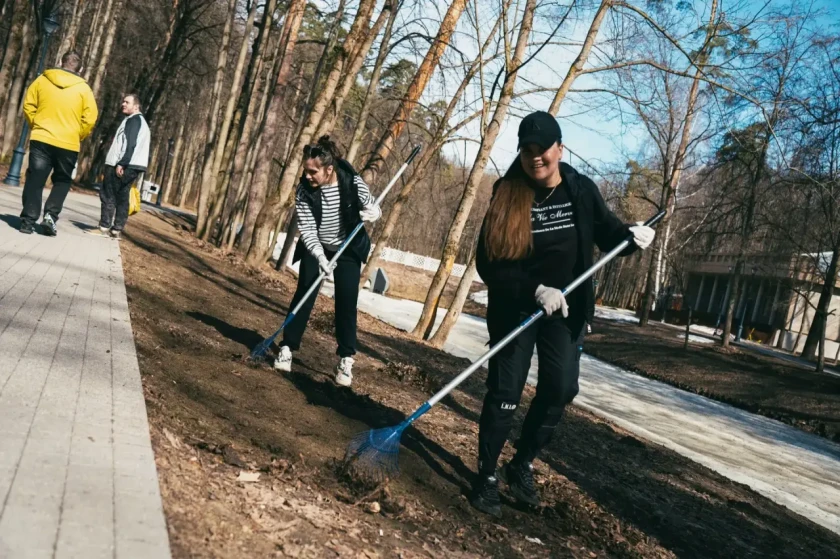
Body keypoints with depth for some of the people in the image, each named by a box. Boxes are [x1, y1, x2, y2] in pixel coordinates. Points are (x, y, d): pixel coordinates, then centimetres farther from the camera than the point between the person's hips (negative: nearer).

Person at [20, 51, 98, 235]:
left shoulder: (42, 79, 3)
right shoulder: (83, 88, -2)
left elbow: (28, 105, 4)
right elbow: (90, 118, -7)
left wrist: (35, 125, 17)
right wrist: (78, 136, 7)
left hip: (41, 139, 1)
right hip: (68, 144, -1)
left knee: (35, 181, 5)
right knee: (62, 182, 15)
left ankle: (28, 221, 1)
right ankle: (51, 215, 0)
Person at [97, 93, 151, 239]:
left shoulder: (133, 119, -7)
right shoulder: (141, 121, 24)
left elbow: (130, 144, -19)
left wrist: (121, 163, -24)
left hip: (124, 165, -10)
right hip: (133, 166, 10)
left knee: (107, 194, -7)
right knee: (122, 197, 9)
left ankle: (104, 227, -10)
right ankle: (117, 229, 8)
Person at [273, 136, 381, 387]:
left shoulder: (353, 183, -23)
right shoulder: (304, 190, -23)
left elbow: (374, 208, -8)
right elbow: (307, 229, -24)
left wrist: (373, 212, -32)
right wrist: (320, 256, -39)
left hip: (349, 249, 0)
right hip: (315, 248, 0)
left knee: (347, 302, -5)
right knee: (304, 294, -6)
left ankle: (346, 360, 5)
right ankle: (287, 348, 7)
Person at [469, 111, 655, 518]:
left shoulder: (582, 190, -7)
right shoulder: (507, 195, -16)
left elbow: (607, 234, 7)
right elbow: (488, 264, -19)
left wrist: (633, 237, -15)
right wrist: (535, 290, -30)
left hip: (566, 309, 3)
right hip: (515, 309, -3)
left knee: (561, 388, 2)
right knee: (504, 393, -2)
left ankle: (522, 465, 23)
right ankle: (487, 476, 15)